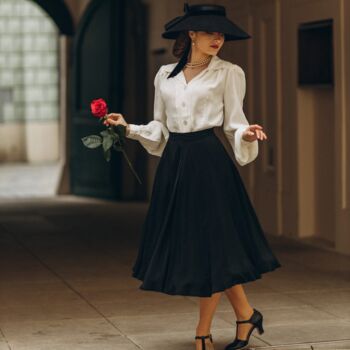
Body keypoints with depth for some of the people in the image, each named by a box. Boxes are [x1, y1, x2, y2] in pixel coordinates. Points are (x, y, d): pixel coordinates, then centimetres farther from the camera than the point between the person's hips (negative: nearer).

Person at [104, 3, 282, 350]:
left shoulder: (228, 73, 0)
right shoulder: (165, 75, 11)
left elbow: (234, 124, -1)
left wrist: (247, 134, -21)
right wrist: (129, 127, 3)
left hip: (208, 161, -4)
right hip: (173, 162, 5)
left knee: (210, 242, -2)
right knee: (181, 241, 5)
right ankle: (245, 314, 19)